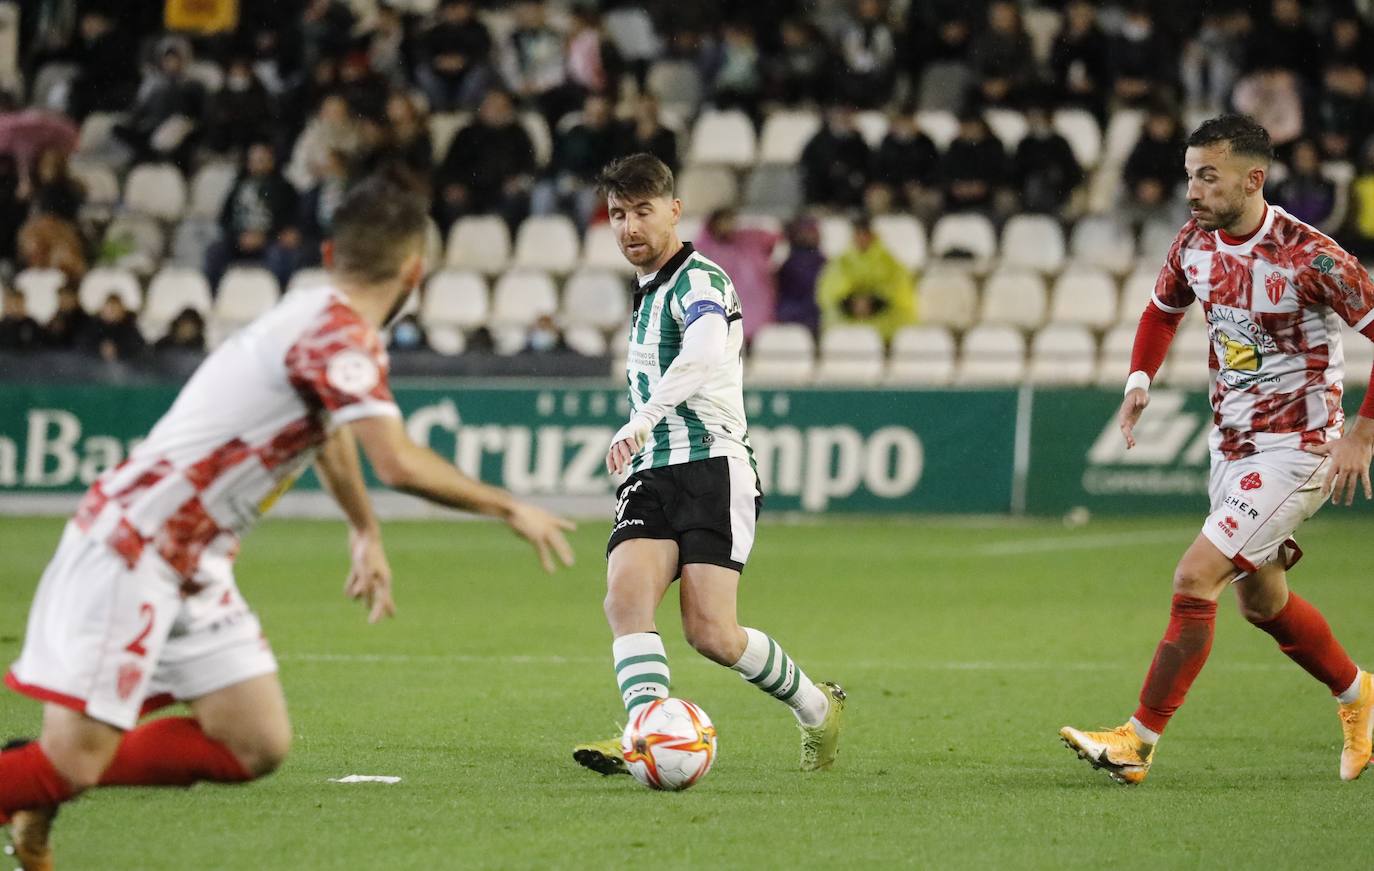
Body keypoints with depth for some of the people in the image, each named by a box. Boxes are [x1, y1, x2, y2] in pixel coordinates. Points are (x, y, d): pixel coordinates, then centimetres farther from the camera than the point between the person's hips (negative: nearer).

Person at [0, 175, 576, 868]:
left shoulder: (321, 319, 12)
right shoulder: (339, 335, -18)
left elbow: (329, 431, 34)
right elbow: (398, 464, -30)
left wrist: (366, 532, 39)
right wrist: (510, 511, -18)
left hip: (194, 566, 10)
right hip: (129, 548, -10)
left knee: (257, 747, 1)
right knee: (73, 762, -16)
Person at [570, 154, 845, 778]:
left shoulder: (699, 280, -7)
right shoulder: (646, 292, 23)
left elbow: (704, 353, -30)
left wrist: (644, 419, -41)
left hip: (712, 468, -8)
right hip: (652, 476, 8)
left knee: (711, 634, -14)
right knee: (626, 598, -21)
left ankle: (816, 707, 12)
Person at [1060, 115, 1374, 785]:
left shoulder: (1308, 257, -23)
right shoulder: (1195, 242, -1)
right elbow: (1163, 308, 20)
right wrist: (1139, 381, 3)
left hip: (1294, 448, -8)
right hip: (1231, 445, 8)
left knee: (1194, 578, -16)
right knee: (1261, 599, 18)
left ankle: (1139, 742, -11)